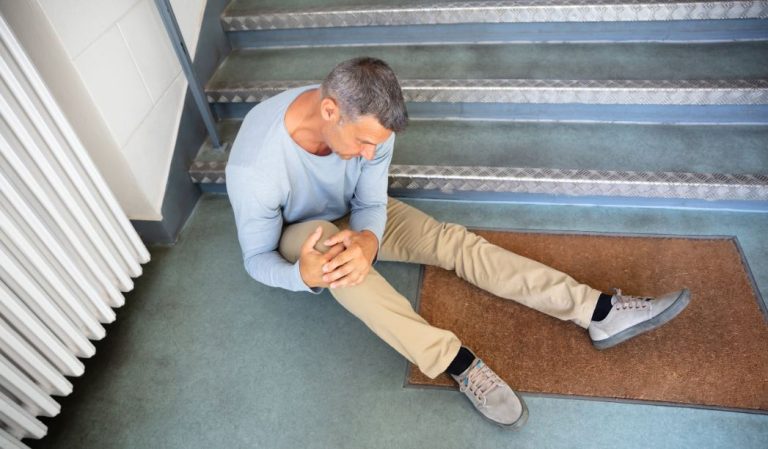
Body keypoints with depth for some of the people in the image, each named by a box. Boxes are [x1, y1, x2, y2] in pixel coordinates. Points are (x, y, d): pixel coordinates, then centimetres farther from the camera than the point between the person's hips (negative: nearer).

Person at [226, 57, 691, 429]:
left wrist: (368, 240, -38)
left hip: (354, 215, 4)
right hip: (297, 236, -3)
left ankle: (600, 312, -18)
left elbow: (371, 204, -13)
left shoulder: (367, 123, -24)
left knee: (454, 240, -17)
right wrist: (303, 275, -46)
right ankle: (458, 362, -38)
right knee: (323, 237, -41)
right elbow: (257, 259, -23)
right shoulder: (254, 165, -35)